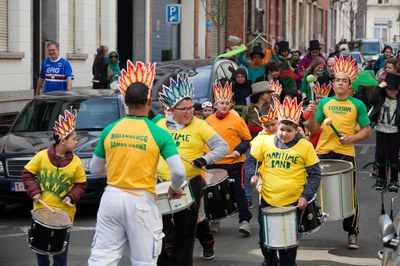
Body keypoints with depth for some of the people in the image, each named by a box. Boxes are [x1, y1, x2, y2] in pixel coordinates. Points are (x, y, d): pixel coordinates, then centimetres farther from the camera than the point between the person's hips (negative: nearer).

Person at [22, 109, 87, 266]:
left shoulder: (76, 162, -6)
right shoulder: (42, 156, -7)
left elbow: (80, 184, 3)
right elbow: (27, 173, 2)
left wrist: (72, 197, -13)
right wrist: (34, 192, -9)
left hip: (64, 213, -1)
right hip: (41, 210, 1)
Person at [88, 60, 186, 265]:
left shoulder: (109, 130, 3)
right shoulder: (159, 134, -7)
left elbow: (94, 169, 13)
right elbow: (179, 172, -12)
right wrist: (175, 189, 9)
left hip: (112, 197, 3)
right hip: (141, 202, -3)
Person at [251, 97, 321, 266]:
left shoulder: (305, 146, -6)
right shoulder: (265, 142, 0)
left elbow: (315, 175, -2)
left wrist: (306, 196, -11)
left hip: (293, 203, -3)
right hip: (267, 200, 3)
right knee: (265, 241, 15)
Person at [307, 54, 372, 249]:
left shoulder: (357, 105, 2)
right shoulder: (324, 103, 9)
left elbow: (366, 131, 2)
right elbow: (313, 129, 10)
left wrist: (351, 138, -15)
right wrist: (312, 114, -8)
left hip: (346, 154, -2)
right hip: (323, 152, 2)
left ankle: (352, 233, 15)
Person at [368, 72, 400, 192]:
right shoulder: (381, 97, -3)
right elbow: (371, 101, -22)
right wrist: (379, 87, -21)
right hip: (381, 131, 1)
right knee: (380, 156, 5)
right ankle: (381, 179, 21)